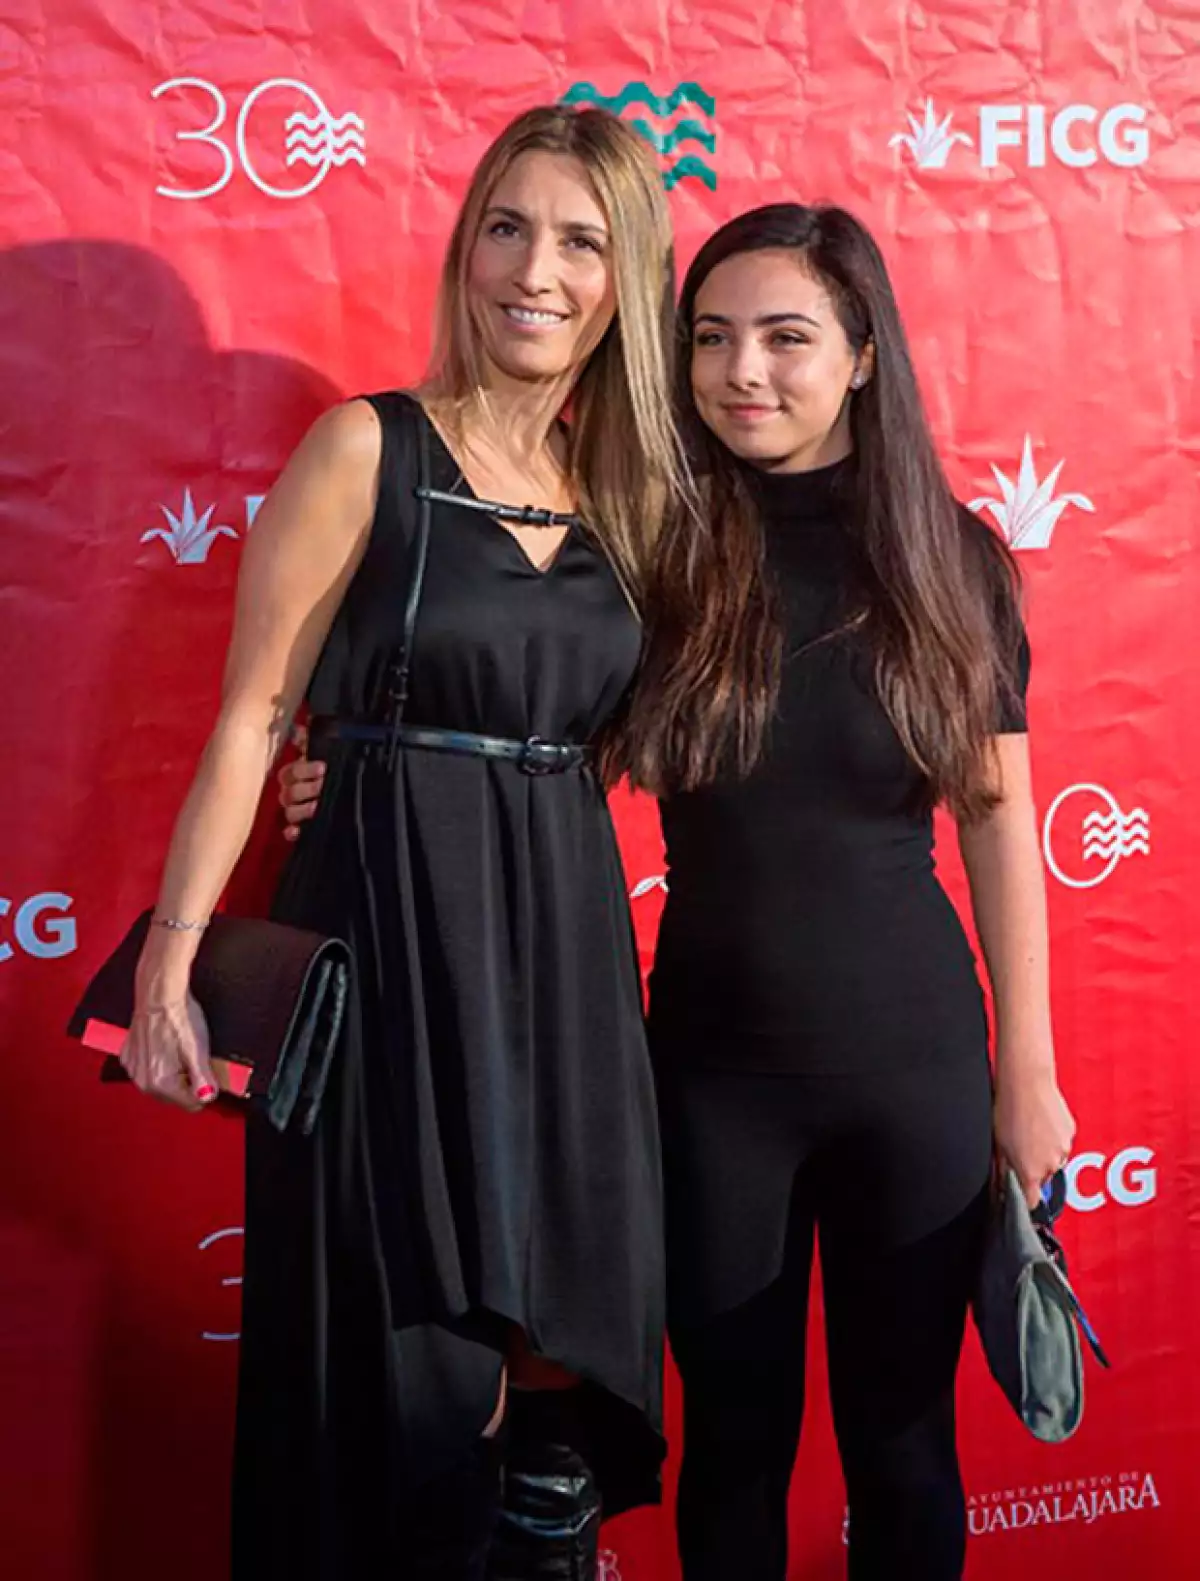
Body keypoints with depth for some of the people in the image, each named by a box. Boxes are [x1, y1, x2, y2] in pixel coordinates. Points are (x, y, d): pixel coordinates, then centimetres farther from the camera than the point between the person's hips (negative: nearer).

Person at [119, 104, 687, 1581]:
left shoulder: (628, 491, 10)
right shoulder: (366, 449, -5)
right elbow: (253, 715, -7)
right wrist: (173, 956, -11)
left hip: (568, 943, 5)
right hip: (391, 926, -4)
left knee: (565, 1337, 10)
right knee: (399, 1338, 4)